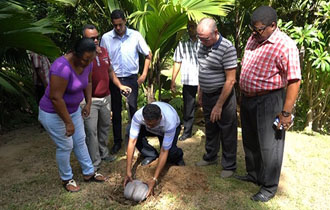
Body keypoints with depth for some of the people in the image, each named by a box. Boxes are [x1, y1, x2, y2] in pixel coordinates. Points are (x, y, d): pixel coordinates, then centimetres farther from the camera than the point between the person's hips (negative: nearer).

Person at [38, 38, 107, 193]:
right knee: (65, 146, 5)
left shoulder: (87, 63, -9)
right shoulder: (62, 68, -34)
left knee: (80, 141, 16)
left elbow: (88, 82, 11)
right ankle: (66, 179, 28)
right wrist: (68, 122, -25)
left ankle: (88, 173, 33)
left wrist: (88, 103, 3)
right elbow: (56, 98, -32)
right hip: (53, 113, -8)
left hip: (73, 109, 8)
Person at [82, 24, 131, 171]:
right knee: (92, 131, -3)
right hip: (90, 100, -7)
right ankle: (94, 163, 10)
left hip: (105, 97, 7)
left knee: (105, 126, 20)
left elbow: (110, 71, 17)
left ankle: (103, 153, 39)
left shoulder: (104, 51, 4)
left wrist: (120, 85, 12)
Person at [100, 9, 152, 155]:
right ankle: (117, 141, 24)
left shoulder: (135, 36, -5)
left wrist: (144, 74, -1)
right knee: (116, 112, 10)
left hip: (131, 79, -1)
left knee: (133, 109, 4)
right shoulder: (106, 38, -3)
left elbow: (148, 55, 4)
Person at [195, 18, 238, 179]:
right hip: (207, 96, 8)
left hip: (222, 96, -7)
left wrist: (219, 105, -21)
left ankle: (229, 166, 22)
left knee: (227, 133, 7)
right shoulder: (203, 45, 2)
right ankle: (210, 157, 41)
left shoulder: (227, 48, -22)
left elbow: (230, 80, -22)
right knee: (210, 129, 22)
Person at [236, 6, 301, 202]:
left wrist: (286, 112, -21)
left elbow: (294, 81, -21)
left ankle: (269, 187, 21)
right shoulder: (254, 38, 5)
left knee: (269, 145, 5)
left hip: (269, 102, -8)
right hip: (248, 99, 8)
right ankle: (254, 174, 40)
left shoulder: (285, 46, -19)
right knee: (250, 141, 20)